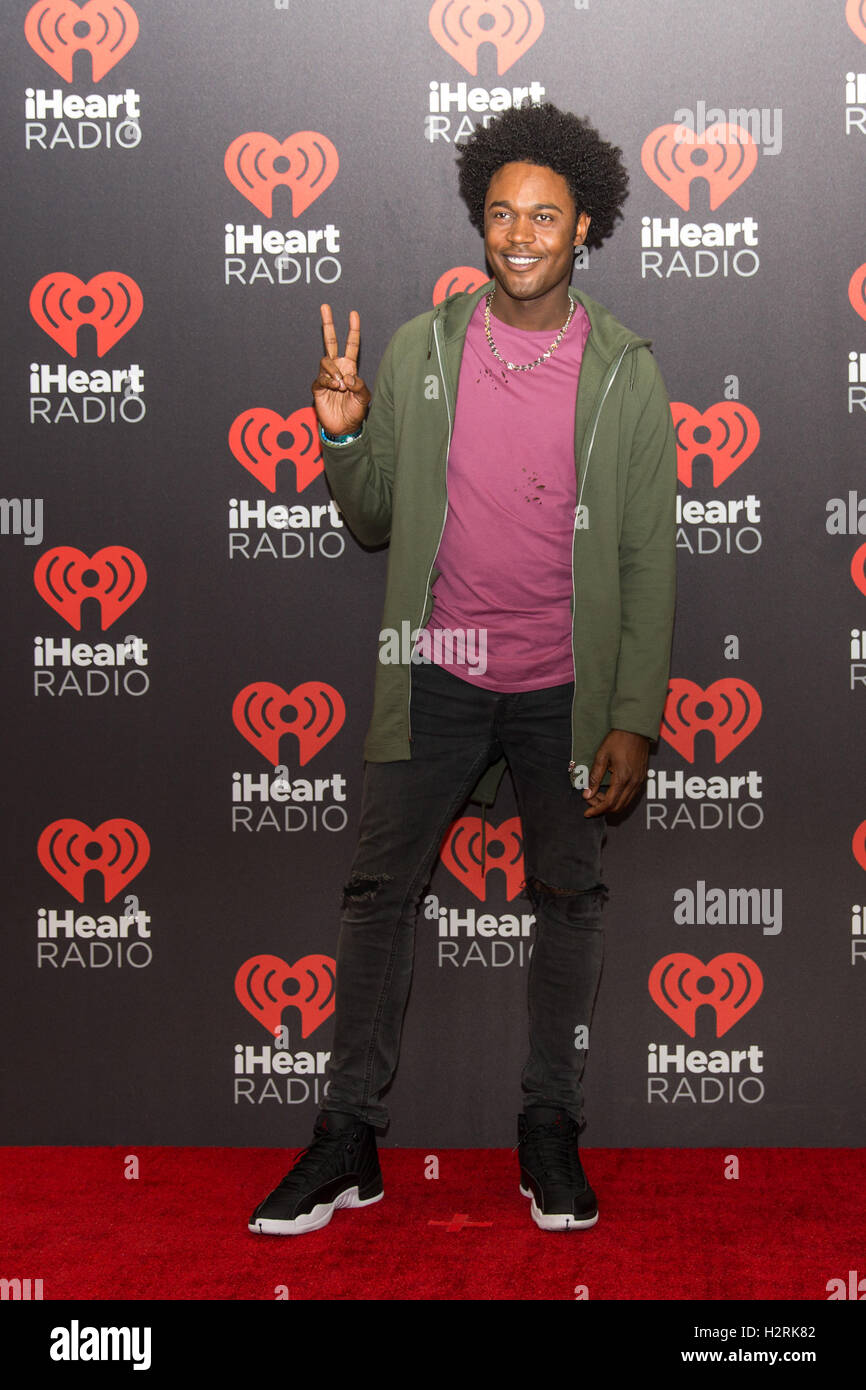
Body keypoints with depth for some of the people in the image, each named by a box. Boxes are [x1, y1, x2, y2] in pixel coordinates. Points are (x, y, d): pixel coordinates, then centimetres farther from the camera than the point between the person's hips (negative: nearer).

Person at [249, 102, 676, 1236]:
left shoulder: (626, 374, -3)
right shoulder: (417, 352, 1)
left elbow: (649, 561, -3)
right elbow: (373, 520, 8)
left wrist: (634, 718, -8)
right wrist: (344, 435, -12)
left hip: (565, 692, -1)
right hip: (438, 680, 1)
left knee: (570, 899, 7)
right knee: (378, 893, 3)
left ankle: (551, 1129, 23)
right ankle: (349, 1140, 14)